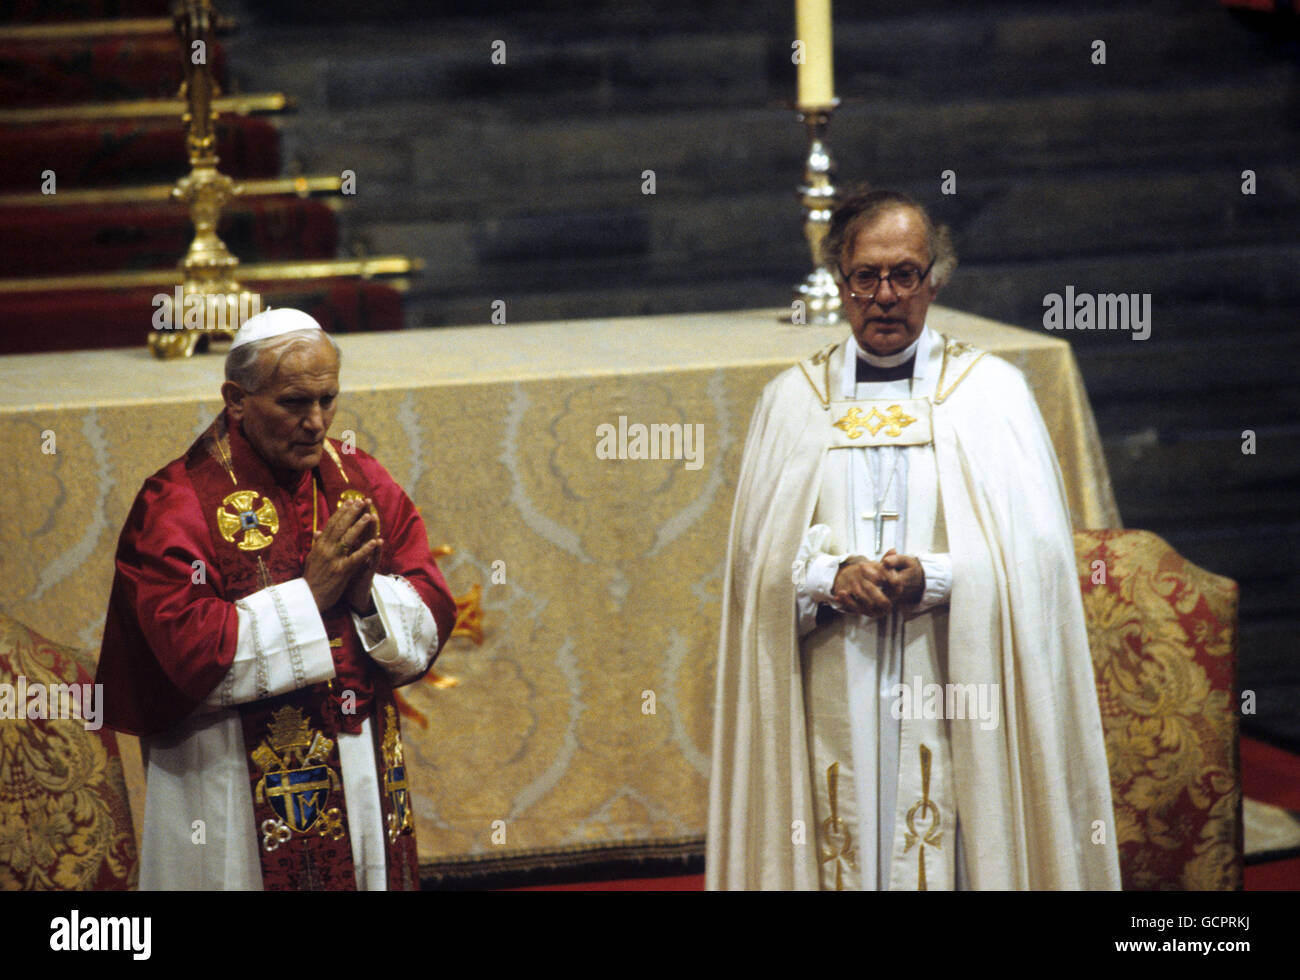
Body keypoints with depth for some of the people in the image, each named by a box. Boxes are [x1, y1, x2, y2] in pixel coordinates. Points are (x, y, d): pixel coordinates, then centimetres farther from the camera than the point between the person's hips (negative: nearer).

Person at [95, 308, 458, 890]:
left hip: (366, 776, 5)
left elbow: (433, 617, 3)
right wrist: (310, 593, -20)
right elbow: (192, 652, -21)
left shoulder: (361, 481, 6)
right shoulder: (180, 503, -11)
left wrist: (369, 593, -16)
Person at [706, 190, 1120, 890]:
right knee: (839, 854, -1)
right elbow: (756, 558, 5)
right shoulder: (791, 399, 11)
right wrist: (829, 577, -14)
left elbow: (1037, 552, -1)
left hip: (957, 708, -1)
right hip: (830, 708, 1)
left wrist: (935, 581, -17)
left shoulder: (991, 391, 6)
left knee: (951, 858, -4)